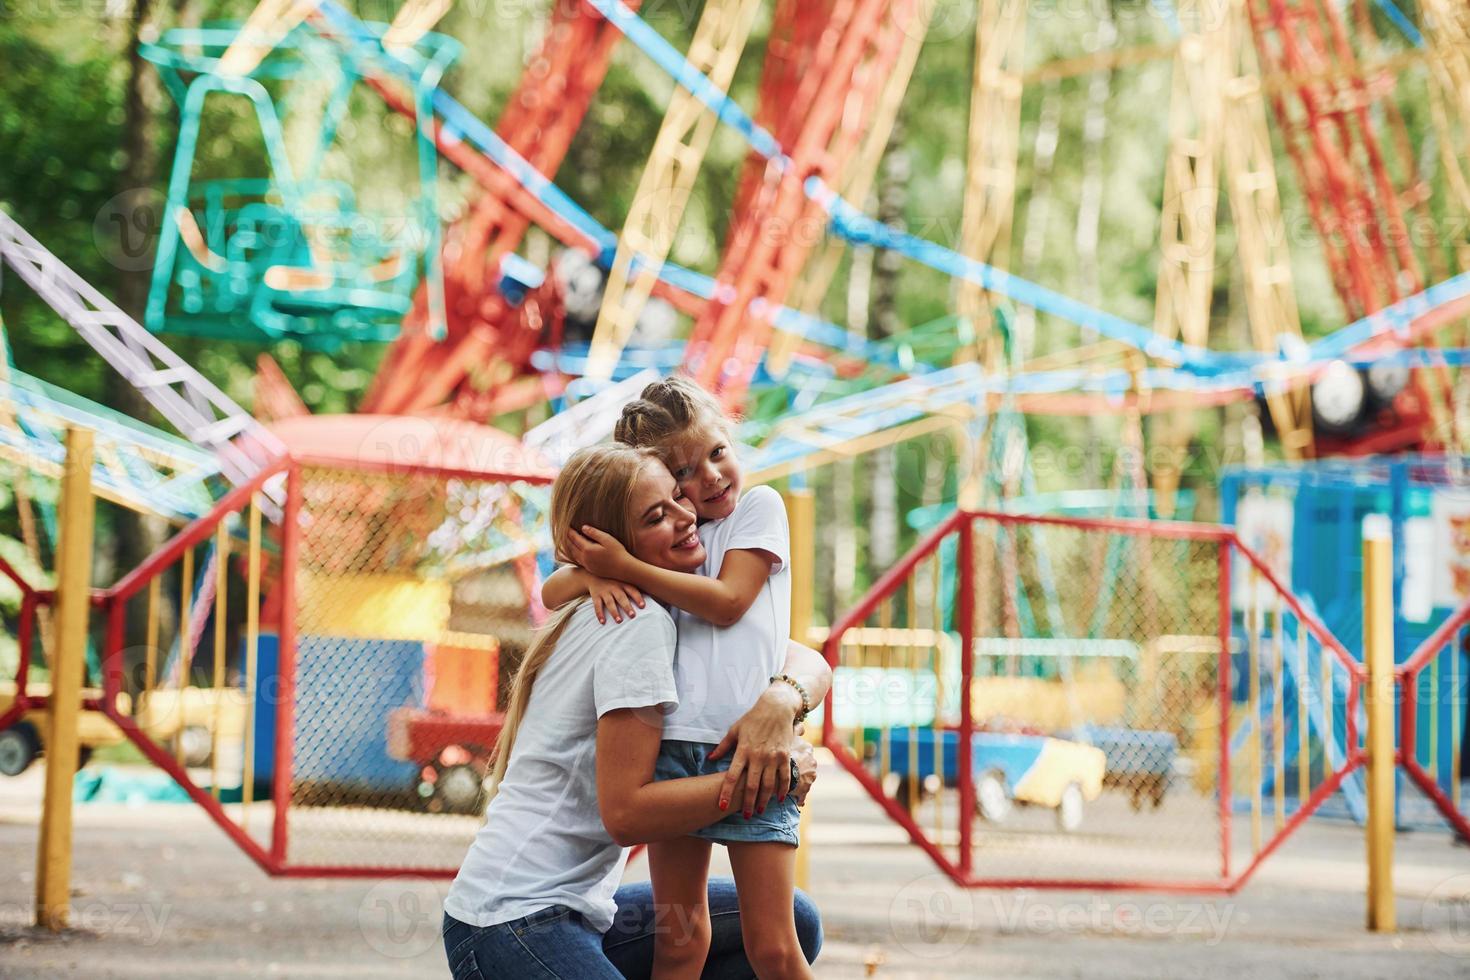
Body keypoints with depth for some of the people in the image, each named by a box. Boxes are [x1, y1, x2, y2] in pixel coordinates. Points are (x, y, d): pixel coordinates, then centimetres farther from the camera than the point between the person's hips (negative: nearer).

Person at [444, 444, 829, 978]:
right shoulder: (638, 624, -15)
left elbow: (808, 663, 8)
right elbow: (625, 810, -19)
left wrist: (779, 700, -14)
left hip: (581, 910, 10)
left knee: (793, 923, 10)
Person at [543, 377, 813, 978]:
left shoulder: (760, 506, 8)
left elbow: (726, 601, -5)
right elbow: (551, 592, 14)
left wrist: (624, 565, -11)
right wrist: (592, 576, -10)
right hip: (674, 744, 4)